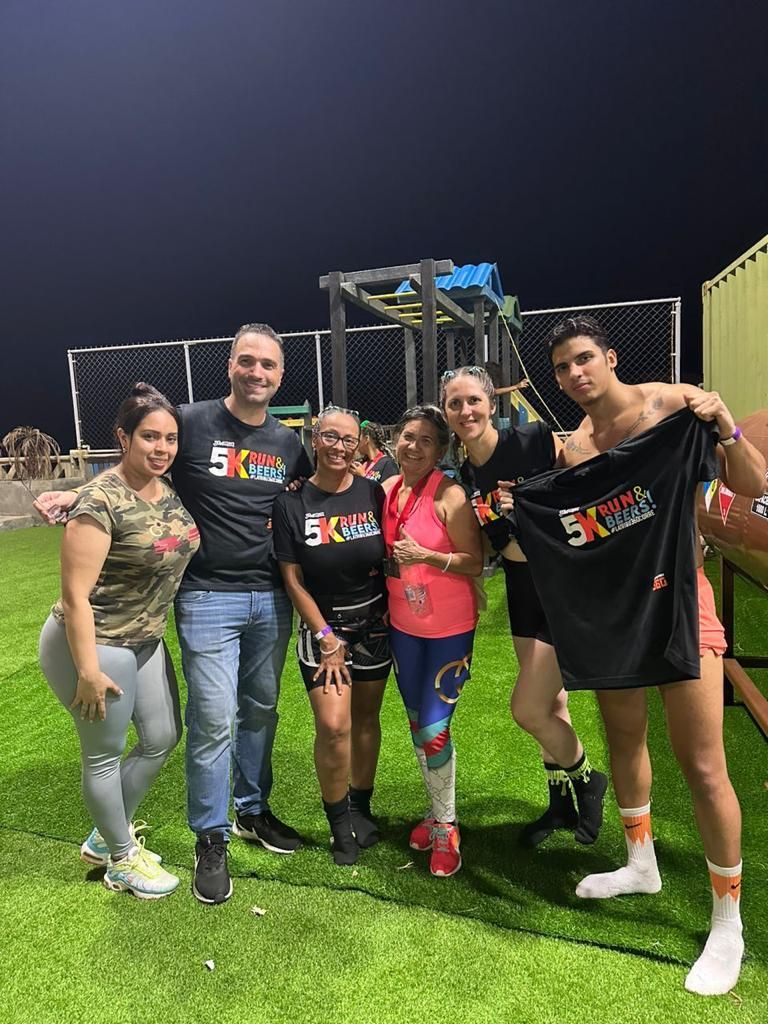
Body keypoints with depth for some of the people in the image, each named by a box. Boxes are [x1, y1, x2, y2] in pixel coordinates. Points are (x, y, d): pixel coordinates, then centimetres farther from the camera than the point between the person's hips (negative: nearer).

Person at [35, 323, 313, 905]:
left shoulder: (288, 443, 6)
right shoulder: (191, 422, -7)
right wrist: (77, 495, -10)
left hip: (272, 599, 5)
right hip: (208, 598, -4)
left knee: (261, 710, 17)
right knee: (214, 721, -1)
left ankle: (253, 811, 37)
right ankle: (211, 839, 21)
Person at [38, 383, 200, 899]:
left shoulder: (169, 490, 0)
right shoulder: (101, 501, -23)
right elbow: (75, 593, -22)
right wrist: (88, 673, -20)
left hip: (146, 641, 9)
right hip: (95, 645, -8)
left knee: (163, 738, 19)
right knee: (105, 755, 11)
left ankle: (104, 837, 41)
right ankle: (123, 860, 34)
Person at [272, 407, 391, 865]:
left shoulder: (374, 494, -4)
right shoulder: (292, 503, -8)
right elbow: (292, 578, -6)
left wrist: (391, 611, -2)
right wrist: (327, 638, -8)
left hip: (375, 622, 2)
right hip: (322, 624, -2)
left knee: (366, 718, 12)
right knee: (333, 726, -9)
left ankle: (362, 808, 34)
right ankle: (340, 824, 15)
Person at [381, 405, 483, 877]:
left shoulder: (450, 495, -18)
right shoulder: (388, 490, 1)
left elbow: (476, 563, -17)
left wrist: (427, 556, -29)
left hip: (450, 628, -6)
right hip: (403, 625, 6)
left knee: (434, 729, -5)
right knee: (417, 724, 15)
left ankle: (446, 826, 19)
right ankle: (439, 811, 36)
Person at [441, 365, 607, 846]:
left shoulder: (538, 440, -16)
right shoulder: (465, 479, 1)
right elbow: (505, 547, 3)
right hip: (524, 589, 6)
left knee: (528, 709, -4)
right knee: (551, 704, 18)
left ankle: (588, 780, 25)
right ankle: (562, 803, 38)